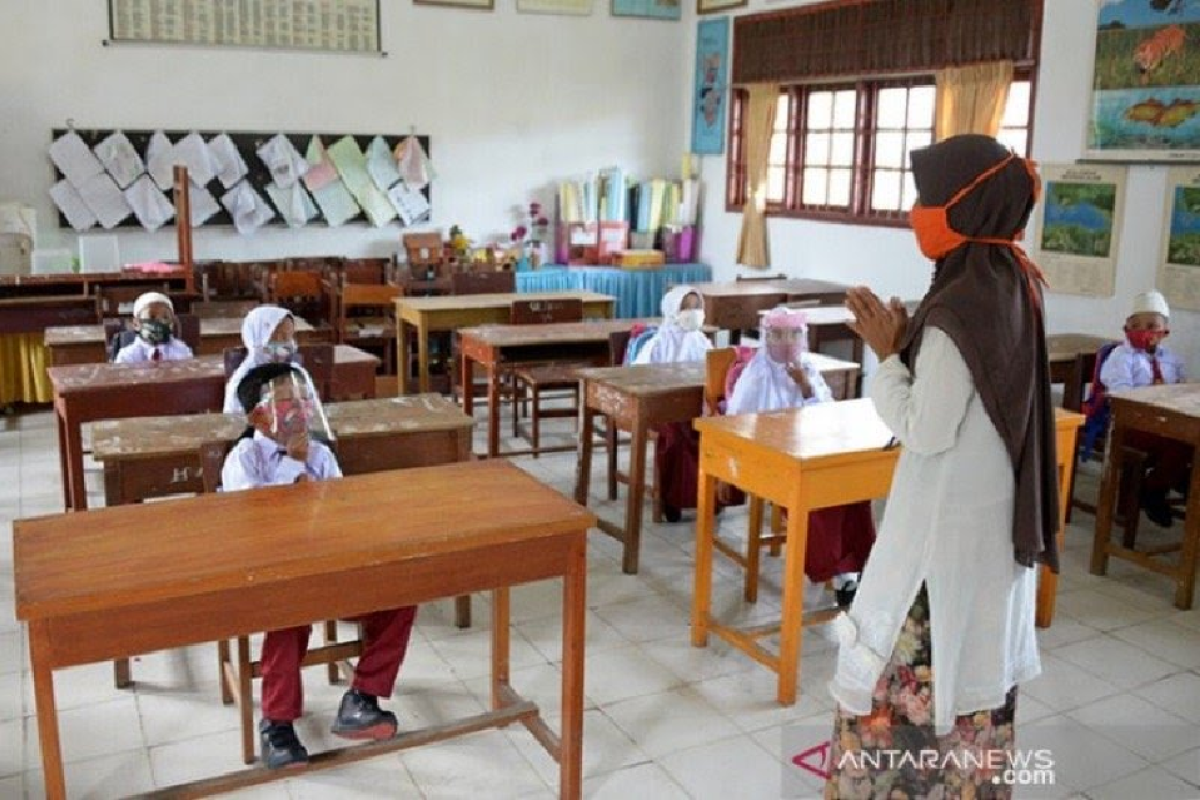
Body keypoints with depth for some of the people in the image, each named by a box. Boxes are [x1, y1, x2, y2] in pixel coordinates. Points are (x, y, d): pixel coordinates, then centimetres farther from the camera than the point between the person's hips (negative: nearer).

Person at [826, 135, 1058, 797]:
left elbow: (925, 431, -22)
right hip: (995, 512, 9)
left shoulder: (958, 309, -25)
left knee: (910, 668, 6)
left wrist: (886, 354, -13)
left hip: (946, 521, -9)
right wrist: (906, 339, 4)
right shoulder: (1014, 286, 3)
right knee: (973, 658, 21)